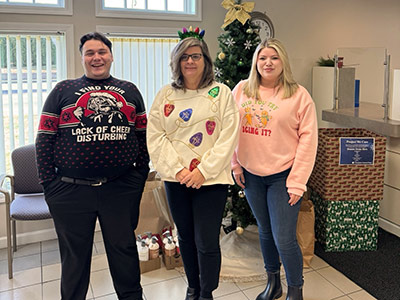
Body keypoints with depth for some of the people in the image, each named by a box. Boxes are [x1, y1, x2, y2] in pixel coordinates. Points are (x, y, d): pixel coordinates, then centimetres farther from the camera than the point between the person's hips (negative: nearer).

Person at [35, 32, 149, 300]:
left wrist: (140, 175, 4)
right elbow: (44, 139, 2)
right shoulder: (63, 91, 5)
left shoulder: (130, 91, 10)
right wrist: (49, 184, -4)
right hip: (71, 191, -1)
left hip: (121, 188, 1)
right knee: (75, 257, 13)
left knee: (124, 250, 15)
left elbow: (143, 136, 11)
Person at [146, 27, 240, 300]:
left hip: (211, 179, -3)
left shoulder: (221, 93, -1)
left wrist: (203, 171, -15)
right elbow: (156, 136, 0)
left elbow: (228, 138, -8)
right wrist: (178, 170, -11)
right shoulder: (165, 95, 6)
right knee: (186, 237, 16)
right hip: (176, 180, 3)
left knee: (207, 242, -2)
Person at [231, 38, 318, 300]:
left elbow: (308, 139, -9)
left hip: (283, 176, -3)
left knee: (284, 240, -3)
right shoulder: (241, 90, 2)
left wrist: (297, 181, -12)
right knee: (265, 232, 18)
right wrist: (236, 166, 3)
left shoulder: (299, 95, -7)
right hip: (251, 175, 4)